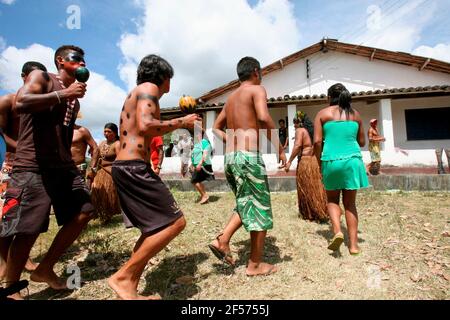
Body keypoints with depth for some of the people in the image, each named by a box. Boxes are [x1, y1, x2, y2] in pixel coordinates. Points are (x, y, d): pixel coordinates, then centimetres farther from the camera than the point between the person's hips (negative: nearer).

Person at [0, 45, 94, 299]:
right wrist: (62, 94, -16)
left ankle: (45, 269, 18)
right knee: (27, 230, -6)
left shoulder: (74, 98, 21)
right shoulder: (41, 77, 1)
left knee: (84, 213, 3)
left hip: (64, 165, 8)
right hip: (33, 166, -7)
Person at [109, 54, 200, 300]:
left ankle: (130, 289, 15)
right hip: (134, 167, -11)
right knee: (175, 222, -9)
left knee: (156, 228, 13)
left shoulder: (134, 94, 27)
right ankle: (123, 276, -3)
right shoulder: (149, 88, -3)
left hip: (124, 167, 11)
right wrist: (181, 122, -9)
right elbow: (145, 126, -21)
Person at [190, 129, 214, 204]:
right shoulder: (196, 144, 18)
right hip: (198, 166, 10)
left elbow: (205, 154, -22)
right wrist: (193, 165, 24)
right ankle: (204, 196, 23)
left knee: (194, 181, -11)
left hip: (203, 165, -10)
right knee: (198, 181, 13)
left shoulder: (204, 142, -11)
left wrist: (200, 163, -30)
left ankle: (204, 195, 0)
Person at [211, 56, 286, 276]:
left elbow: (216, 128, 25)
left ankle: (222, 240, 10)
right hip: (249, 157, -8)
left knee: (247, 204, 22)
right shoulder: (257, 89, 0)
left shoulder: (231, 97, 22)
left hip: (230, 157, 8)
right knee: (260, 210, 4)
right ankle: (255, 265, 15)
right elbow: (264, 118, -19)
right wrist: (279, 148, -12)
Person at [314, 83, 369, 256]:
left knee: (332, 199, 17)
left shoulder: (323, 113, 2)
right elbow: (362, 142, 14)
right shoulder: (355, 114, 11)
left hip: (331, 161, -2)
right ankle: (353, 244, 13)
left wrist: (320, 163, 5)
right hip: (352, 160, 2)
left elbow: (317, 141, -6)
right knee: (350, 203, 11)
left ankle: (337, 231, -4)